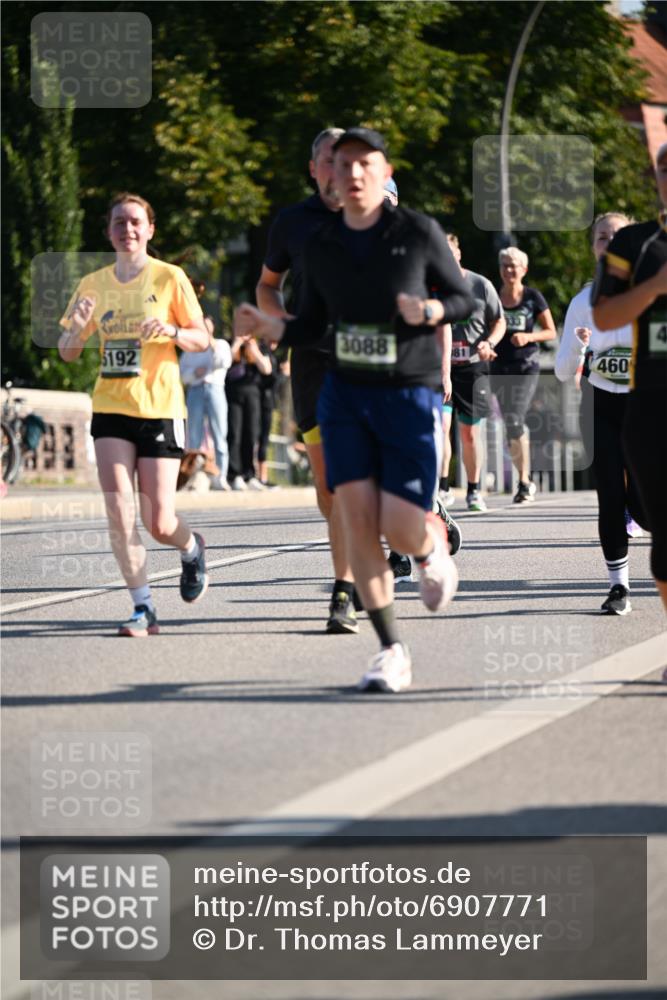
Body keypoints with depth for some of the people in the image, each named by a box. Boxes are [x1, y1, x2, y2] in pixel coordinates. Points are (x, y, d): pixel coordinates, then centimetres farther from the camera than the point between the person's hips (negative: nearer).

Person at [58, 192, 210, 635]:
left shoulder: (169, 278, -1)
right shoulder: (94, 285, 7)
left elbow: (202, 339, 1)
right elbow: (67, 353, 10)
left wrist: (171, 331, -20)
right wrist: (77, 327, -12)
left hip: (160, 407, -3)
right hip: (111, 409, 3)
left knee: (159, 523, -4)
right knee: (119, 512, -13)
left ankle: (192, 548, 32)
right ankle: (143, 608, -5)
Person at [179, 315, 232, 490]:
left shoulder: (221, 345, 18)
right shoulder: (189, 349, 21)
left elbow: (225, 362, -2)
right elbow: (181, 373, 12)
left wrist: (212, 345, -4)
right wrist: (194, 372, -6)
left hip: (214, 388, -1)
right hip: (195, 390, 1)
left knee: (219, 435, -8)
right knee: (194, 437, -6)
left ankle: (220, 477, -11)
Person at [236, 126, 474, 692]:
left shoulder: (420, 233, -7)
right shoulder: (322, 247, 3)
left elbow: (463, 299, 3)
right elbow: (312, 326, 12)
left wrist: (429, 310, -19)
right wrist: (264, 326, -8)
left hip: (411, 395, -3)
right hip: (345, 394, 3)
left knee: (401, 529, -10)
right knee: (358, 520, -9)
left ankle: (435, 546, 30)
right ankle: (391, 652, -1)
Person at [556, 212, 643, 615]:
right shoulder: (585, 302, 1)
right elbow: (564, 372, -1)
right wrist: (577, 345, -20)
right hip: (602, 405, 2)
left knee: (640, 498, -11)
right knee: (611, 495, -6)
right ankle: (619, 585, 4)